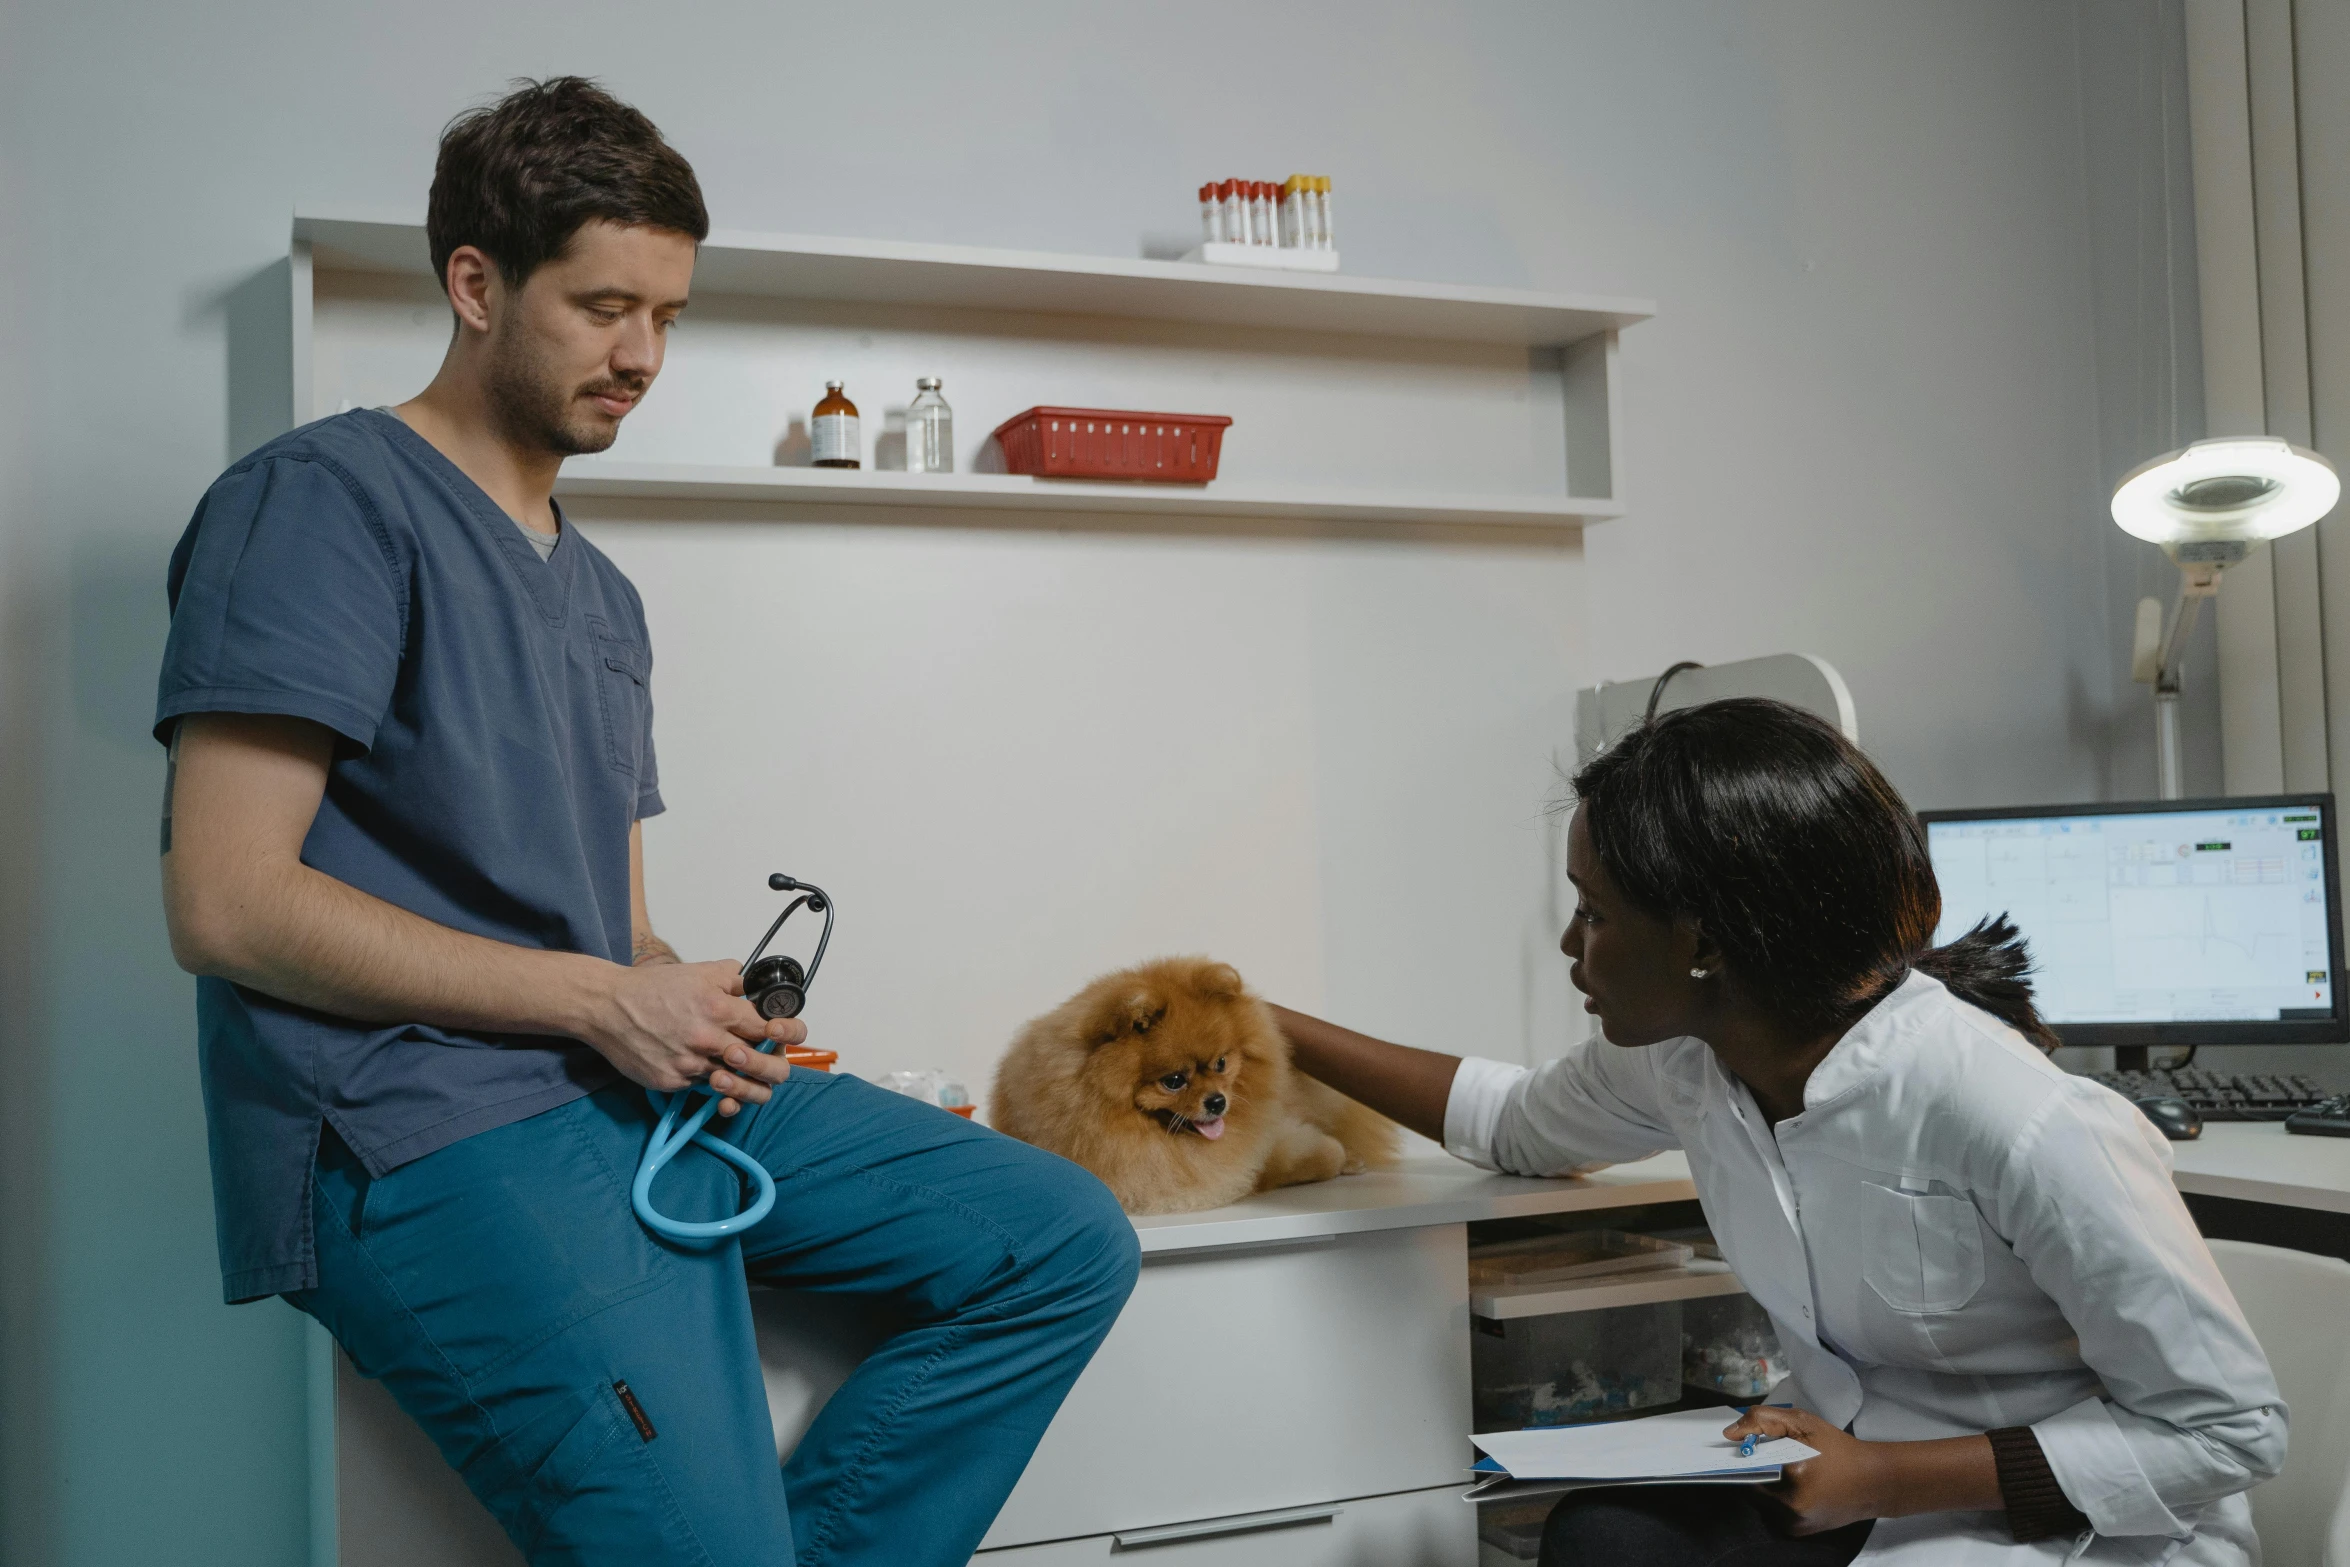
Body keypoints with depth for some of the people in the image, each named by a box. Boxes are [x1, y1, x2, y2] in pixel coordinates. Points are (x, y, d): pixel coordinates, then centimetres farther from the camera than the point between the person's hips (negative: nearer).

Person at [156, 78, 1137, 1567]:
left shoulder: (602, 593, 21)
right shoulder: (324, 501, -5)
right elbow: (227, 903, -15)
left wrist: (710, 1016, -3)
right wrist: (605, 999, -14)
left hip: (641, 1086, 8)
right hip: (436, 1129, -8)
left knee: (1069, 1241, 0)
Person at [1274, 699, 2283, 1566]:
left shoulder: (2030, 1127, -27)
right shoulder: (1679, 1058, -6)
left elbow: (2231, 1429, -17)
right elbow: (1516, 1124, 17)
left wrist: (1885, 1480, -24)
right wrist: (1280, 1033, 15)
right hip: (1850, 1470, 6)